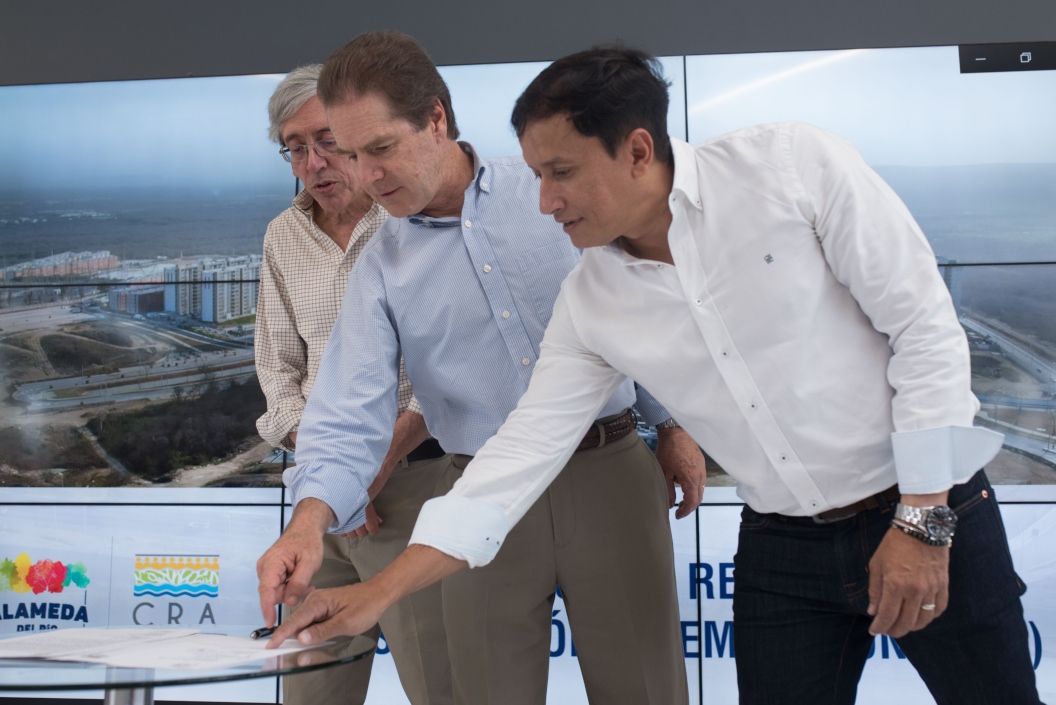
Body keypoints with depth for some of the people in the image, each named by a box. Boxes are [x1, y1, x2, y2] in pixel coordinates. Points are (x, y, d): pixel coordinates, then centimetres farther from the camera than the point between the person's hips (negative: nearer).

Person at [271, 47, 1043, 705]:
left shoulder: (795, 166, -15)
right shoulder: (590, 303, -2)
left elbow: (926, 328, -13)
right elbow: (524, 448, -1)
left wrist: (921, 523, -15)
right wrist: (381, 591, -6)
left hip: (931, 511, -3)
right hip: (782, 546, 4)